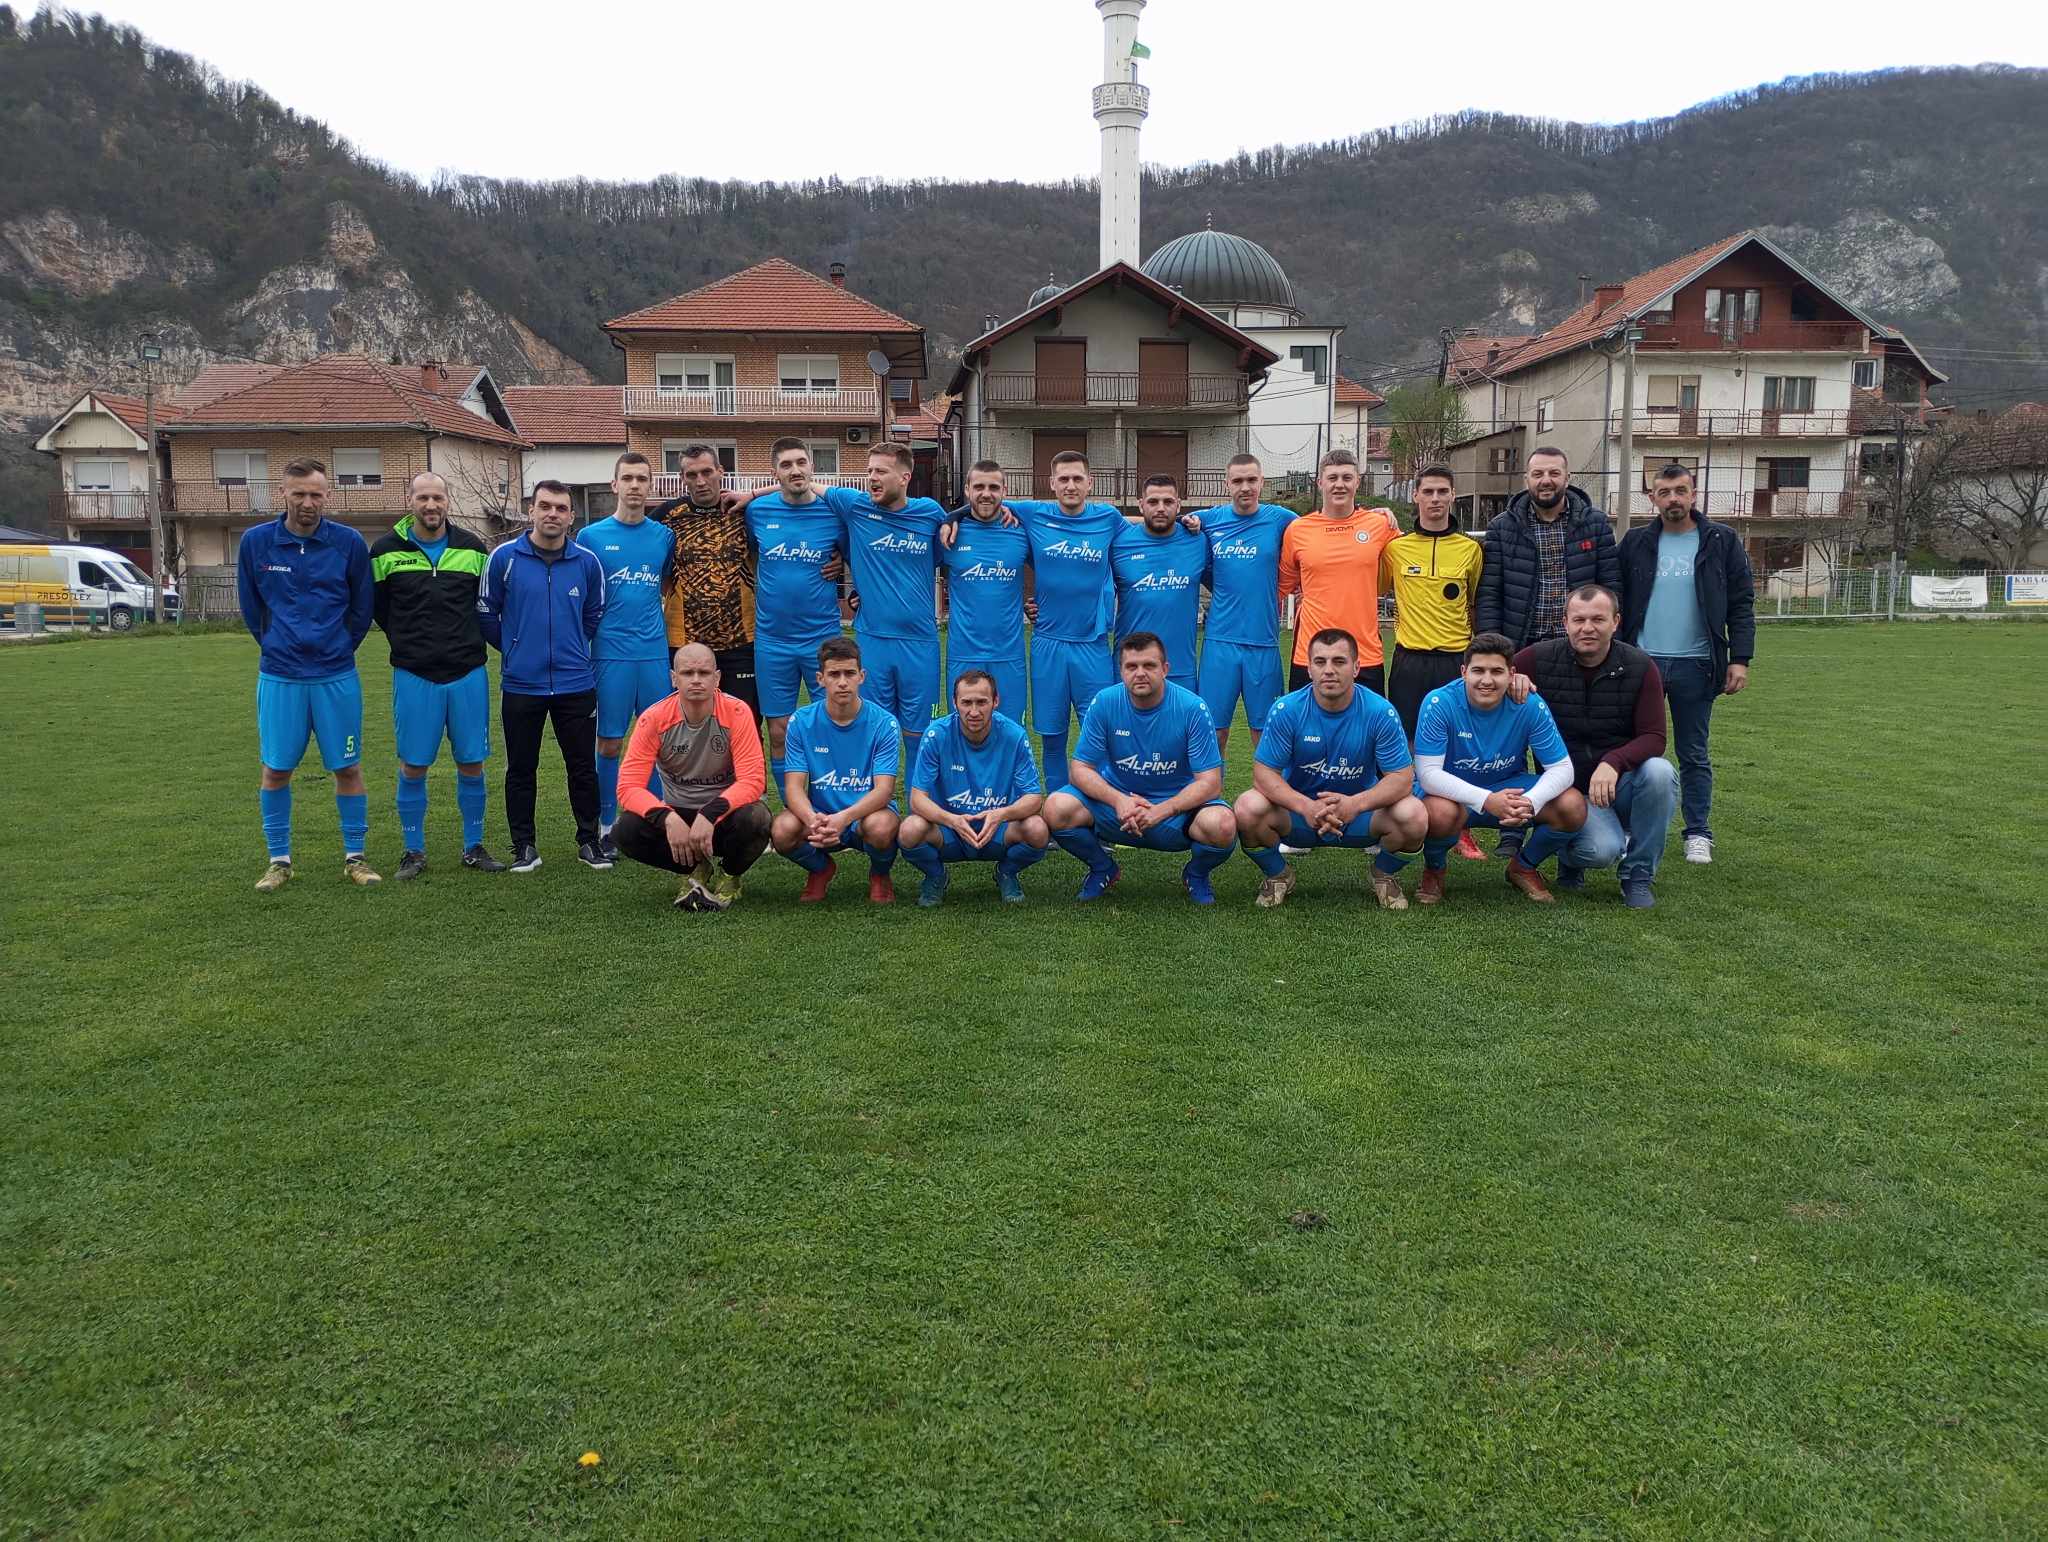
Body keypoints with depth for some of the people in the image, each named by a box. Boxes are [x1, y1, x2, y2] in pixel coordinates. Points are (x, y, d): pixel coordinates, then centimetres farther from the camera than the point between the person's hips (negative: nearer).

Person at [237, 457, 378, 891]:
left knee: (347, 768, 5)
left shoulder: (349, 543, -5)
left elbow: (363, 606, 8)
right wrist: (275, 645, 15)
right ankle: (279, 861, 19)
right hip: (279, 676, 1)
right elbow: (250, 606, 12)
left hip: (337, 676, -1)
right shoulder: (256, 541, -2)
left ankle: (355, 857, 16)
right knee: (276, 769, 6)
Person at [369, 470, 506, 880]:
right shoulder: (387, 551, -1)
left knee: (471, 763, 5)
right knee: (413, 765, 3)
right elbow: (379, 609, 9)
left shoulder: (472, 548, 3)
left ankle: (473, 847, 18)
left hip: (468, 673, 1)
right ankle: (414, 850, 17)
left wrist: (469, 643, 8)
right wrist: (408, 646, 9)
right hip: (413, 676, -1)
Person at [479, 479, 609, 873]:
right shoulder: (505, 557, -5)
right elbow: (486, 612, 6)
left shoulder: (587, 561, 0)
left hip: (576, 683, 1)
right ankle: (524, 846, 20)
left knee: (583, 767, 7)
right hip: (520, 684, -1)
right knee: (521, 770, 8)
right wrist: (513, 648, 11)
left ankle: (589, 841, 21)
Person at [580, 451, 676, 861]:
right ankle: (608, 826, 14)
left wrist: (662, 625, 7)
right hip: (610, 653, -2)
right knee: (610, 742, 3)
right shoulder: (591, 536, 1)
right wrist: (588, 638, -1)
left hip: (655, 652, 2)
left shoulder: (664, 536, 7)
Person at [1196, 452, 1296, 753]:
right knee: (1214, 731, 3)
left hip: (1263, 641, -1)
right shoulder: (1209, 520, 5)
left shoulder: (1280, 520, 1)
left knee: (1264, 731, 7)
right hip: (1219, 640, 1)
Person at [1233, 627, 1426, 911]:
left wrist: (1355, 803, -35)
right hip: (1299, 811, 0)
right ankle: (1278, 875, 4)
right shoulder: (1286, 710, -14)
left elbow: (1402, 778, -15)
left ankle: (1384, 875, 8)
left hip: (1361, 811, 0)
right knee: (1248, 809, -29)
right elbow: (1264, 772, -14)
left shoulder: (1380, 712, -14)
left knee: (1414, 817, -28)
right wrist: (1306, 806, -33)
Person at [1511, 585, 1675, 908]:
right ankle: (1569, 856, 10)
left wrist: (1613, 762, -29)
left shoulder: (1639, 666, -6)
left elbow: (1654, 738, -10)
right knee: (1602, 850, -32)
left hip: (1621, 783, 2)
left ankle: (1638, 875, -10)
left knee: (1659, 771, -32)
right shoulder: (1539, 659, -7)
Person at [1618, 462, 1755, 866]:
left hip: (1695, 666, -1)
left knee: (1694, 756, 8)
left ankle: (1698, 835, 16)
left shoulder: (1721, 541, 2)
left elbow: (1741, 604, 1)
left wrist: (1740, 659, -6)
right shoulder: (1636, 542, 6)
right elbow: (1618, 603, 6)